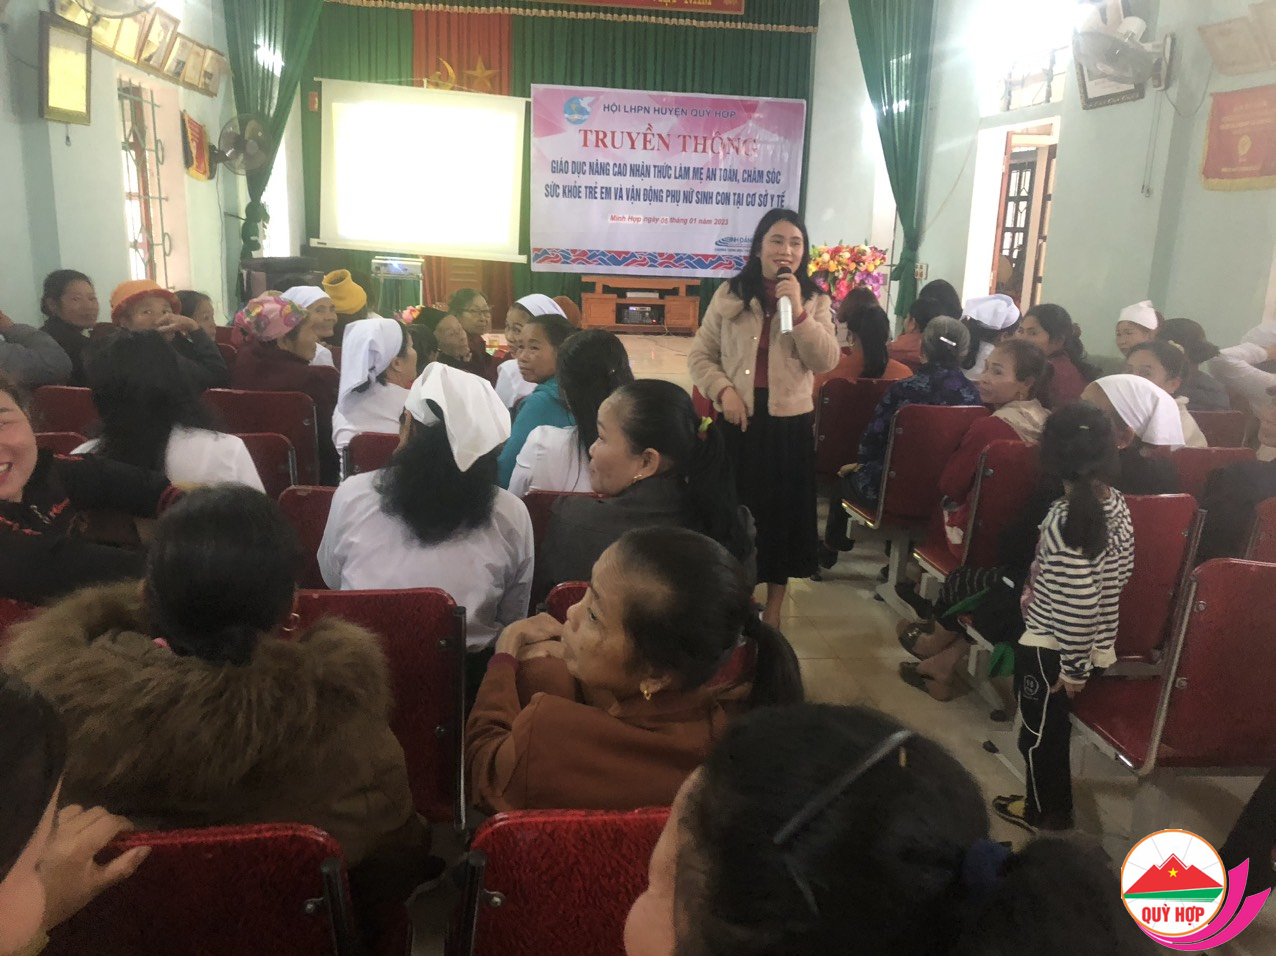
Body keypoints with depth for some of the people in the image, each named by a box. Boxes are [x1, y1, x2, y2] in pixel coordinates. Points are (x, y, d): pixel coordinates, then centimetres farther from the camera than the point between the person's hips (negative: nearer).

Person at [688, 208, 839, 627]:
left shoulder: (815, 300, 2)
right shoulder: (729, 294, 2)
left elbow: (826, 362, -10)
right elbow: (700, 355, 4)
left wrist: (797, 310, -19)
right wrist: (723, 391, -12)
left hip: (790, 420, 0)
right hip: (738, 418, 0)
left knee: (782, 511, 8)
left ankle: (773, 606, 24)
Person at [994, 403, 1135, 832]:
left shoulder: (1064, 520, -29)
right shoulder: (1116, 503, -3)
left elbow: (1078, 604, -29)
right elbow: (1122, 572, 9)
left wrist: (1074, 666, -17)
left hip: (1048, 647, -8)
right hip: (1092, 643, 8)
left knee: (1039, 733, 14)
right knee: (1051, 729, 25)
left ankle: (1047, 815, 33)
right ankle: (1045, 803, 42)